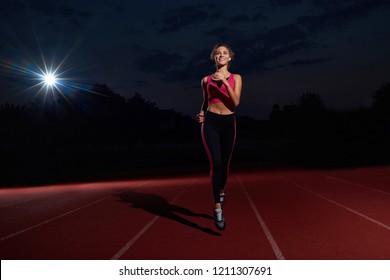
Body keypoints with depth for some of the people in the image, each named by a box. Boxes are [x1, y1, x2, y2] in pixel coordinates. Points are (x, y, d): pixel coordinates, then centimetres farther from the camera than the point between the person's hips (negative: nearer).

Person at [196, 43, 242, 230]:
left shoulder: (235, 78, 7)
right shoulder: (206, 80, 9)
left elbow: (236, 102, -8)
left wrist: (225, 81, -17)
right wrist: (201, 114, 0)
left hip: (228, 123, 1)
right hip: (210, 123, -1)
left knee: (224, 164, 11)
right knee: (215, 163, -17)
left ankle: (222, 192, 42)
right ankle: (218, 209, -14)